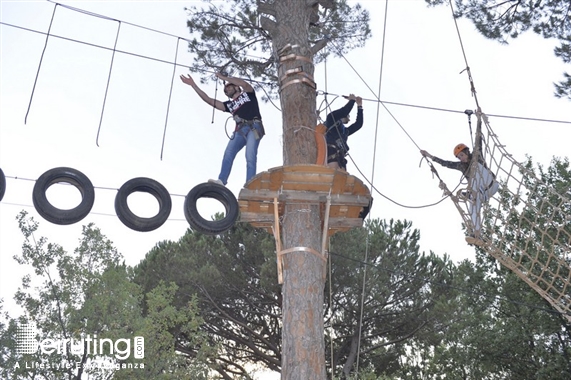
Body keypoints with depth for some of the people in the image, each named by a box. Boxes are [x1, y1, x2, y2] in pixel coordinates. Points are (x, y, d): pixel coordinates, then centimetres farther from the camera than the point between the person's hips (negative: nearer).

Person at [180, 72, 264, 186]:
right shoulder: (229, 105, 28)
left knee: (250, 156, -20)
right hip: (240, 130, 5)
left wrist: (223, 77, 3)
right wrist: (193, 85, 21)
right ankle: (222, 180, -26)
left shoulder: (247, 93, 19)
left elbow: (244, 83, -4)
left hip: (254, 128, -5)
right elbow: (208, 100, 24)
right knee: (228, 154, -15)